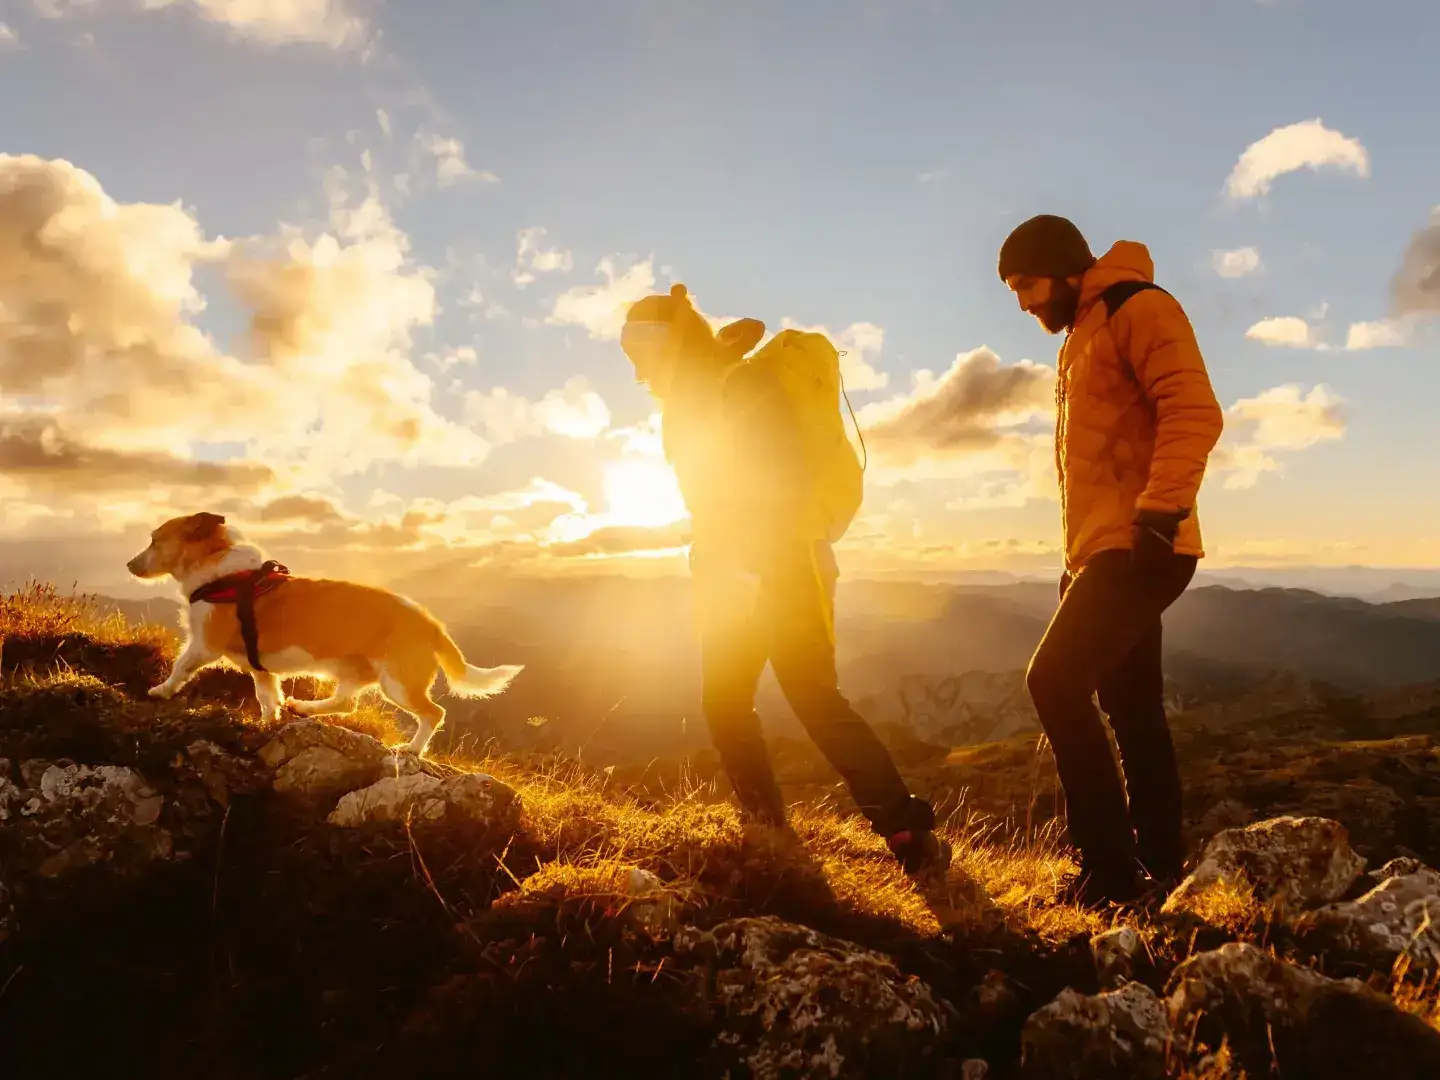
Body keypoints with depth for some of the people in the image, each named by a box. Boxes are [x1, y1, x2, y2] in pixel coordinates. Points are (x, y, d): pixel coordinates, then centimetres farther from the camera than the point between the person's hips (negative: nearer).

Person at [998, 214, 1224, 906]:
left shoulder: (1138, 307, -5)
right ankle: (1160, 867, 18)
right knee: (1132, 711, 10)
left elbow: (1194, 412, -18)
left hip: (1139, 548, -10)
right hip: (1107, 551, 10)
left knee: (1055, 682, -16)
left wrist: (1160, 514, -26)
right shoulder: (1081, 337, 23)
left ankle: (1111, 869, -8)